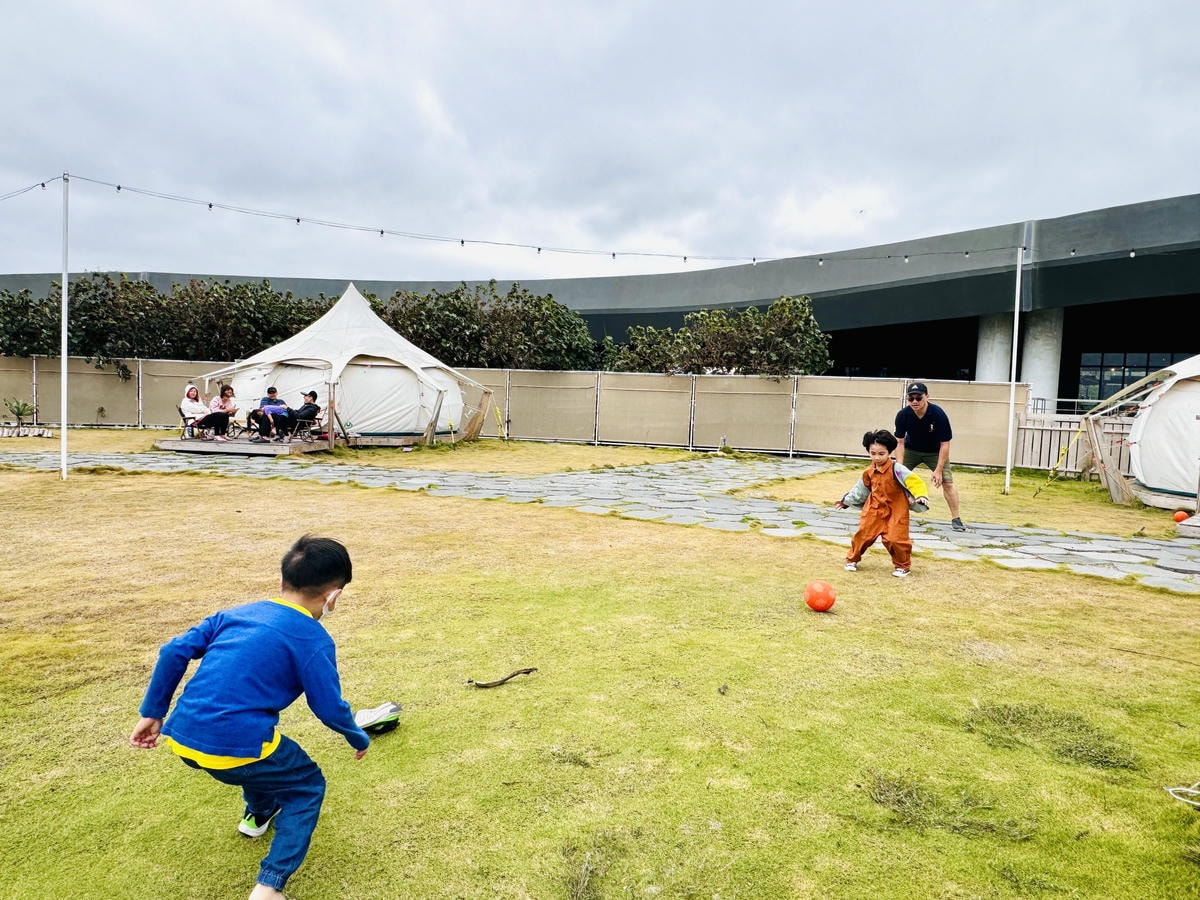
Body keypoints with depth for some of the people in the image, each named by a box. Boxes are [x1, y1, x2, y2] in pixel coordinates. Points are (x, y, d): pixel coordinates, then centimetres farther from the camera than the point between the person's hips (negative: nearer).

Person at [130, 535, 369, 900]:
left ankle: (259, 813, 58)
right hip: (234, 748, -7)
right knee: (308, 787, 18)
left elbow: (174, 652, 10)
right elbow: (330, 708, -3)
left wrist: (152, 713, 18)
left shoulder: (237, 613, 11)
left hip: (183, 738, 7)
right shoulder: (313, 638, -7)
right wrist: (359, 739, 15)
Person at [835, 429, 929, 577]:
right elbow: (861, 489, 18)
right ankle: (852, 560, 25)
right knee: (862, 534, 3)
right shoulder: (869, 472, 2)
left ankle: (903, 566, 16)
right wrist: (846, 501, 27)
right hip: (874, 510, 5)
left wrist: (921, 496, -38)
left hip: (895, 512, -4)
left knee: (895, 539, -9)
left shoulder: (896, 469, -17)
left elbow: (913, 481, -23)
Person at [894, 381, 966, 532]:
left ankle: (955, 519, 2)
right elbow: (900, 443, -15)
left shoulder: (939, 414, -29)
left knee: (947, 483, -12)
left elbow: (945, 444, -22)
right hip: (911, 450, 2)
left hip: (935, 452, -1)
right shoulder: (903, 415, -24)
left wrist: (938, 470, -25)